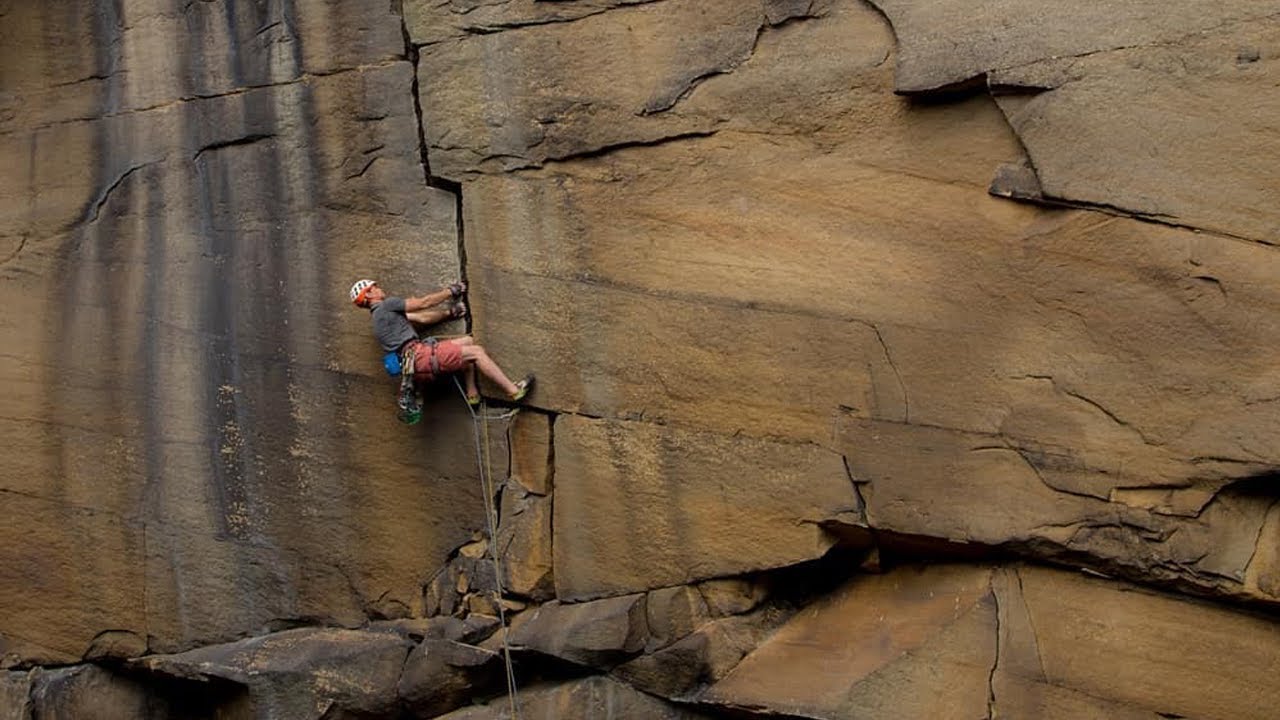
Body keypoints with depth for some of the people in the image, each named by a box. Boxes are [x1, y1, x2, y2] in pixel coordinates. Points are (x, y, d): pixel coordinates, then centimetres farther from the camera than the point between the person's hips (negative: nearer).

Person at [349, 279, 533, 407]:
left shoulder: (381, 314, 28)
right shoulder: (386, 305, -1)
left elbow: (423, 318, 25)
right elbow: (424, 303, 2)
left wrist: (450, 312, 19)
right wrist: (451, 291, 14)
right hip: (418, 355, -10)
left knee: (468, 341, 15)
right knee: (476, 352, -9)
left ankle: (472, 393, 7)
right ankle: (514, 391, -11)